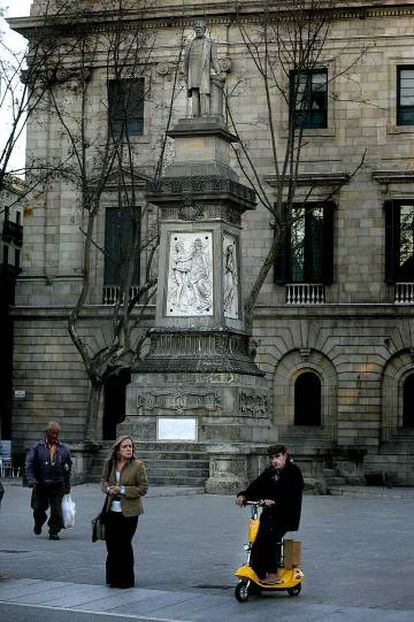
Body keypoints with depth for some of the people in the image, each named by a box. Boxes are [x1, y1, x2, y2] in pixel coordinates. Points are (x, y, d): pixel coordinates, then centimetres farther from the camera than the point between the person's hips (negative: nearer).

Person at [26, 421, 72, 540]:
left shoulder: (64, 449, 8)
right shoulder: (38, 447, 3)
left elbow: (68, 468, 12)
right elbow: (29, 463, -2)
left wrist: (67, 486, 8)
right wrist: (31, 480, -15)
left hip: (58, 486, 0)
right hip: (41, 485, 0)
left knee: (56, 510, -6)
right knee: (39, 508, 7)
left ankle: (54, 532, 5)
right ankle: (38, 523, 38)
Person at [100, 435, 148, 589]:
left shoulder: (138, 465, -8)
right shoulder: (109, 463, 4)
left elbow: (143, 488, -8)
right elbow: (103, 481, 18)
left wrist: (123, 490, -15)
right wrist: (108, 488, -5)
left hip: (128, 512, -4)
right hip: (111, 511, 4)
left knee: (124, 545, 1)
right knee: (111, 545, 7)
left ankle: (126, 580, 13)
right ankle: (113, 578, 21)